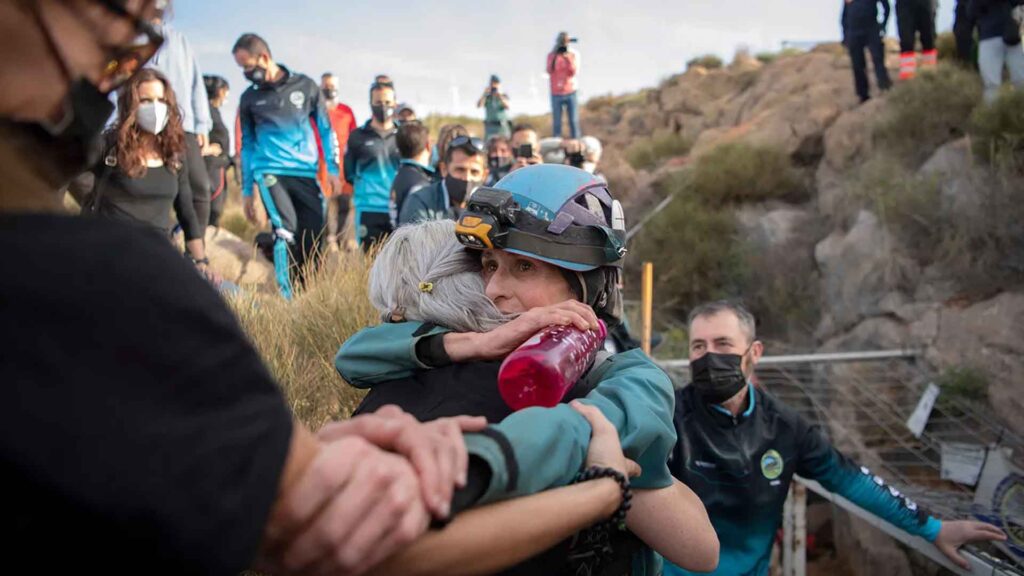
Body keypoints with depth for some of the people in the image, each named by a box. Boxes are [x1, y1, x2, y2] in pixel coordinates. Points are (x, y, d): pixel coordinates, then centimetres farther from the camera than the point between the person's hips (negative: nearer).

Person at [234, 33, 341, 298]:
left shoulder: (305, 85, 5)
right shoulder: (249, 98, 8)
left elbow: (326, 129, 10)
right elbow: (247, 144, 15)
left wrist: (333, 169, 2)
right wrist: (247, 191, 14)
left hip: (306, 175, 1)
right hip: (271, 173, -1)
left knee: (313, 240, -2)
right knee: (286, 233, -17)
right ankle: (287, 298, -13)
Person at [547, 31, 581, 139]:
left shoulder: (574, 54, 3)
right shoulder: (551, 55, 3)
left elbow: (575, 72, -7)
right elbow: (549, 71, -9)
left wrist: (568, 58, -19)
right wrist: (555, 56, -16)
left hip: (571, 93, 0)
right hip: (556, 94, 0)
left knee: (574, 121, -2)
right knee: (556, 123, -3)